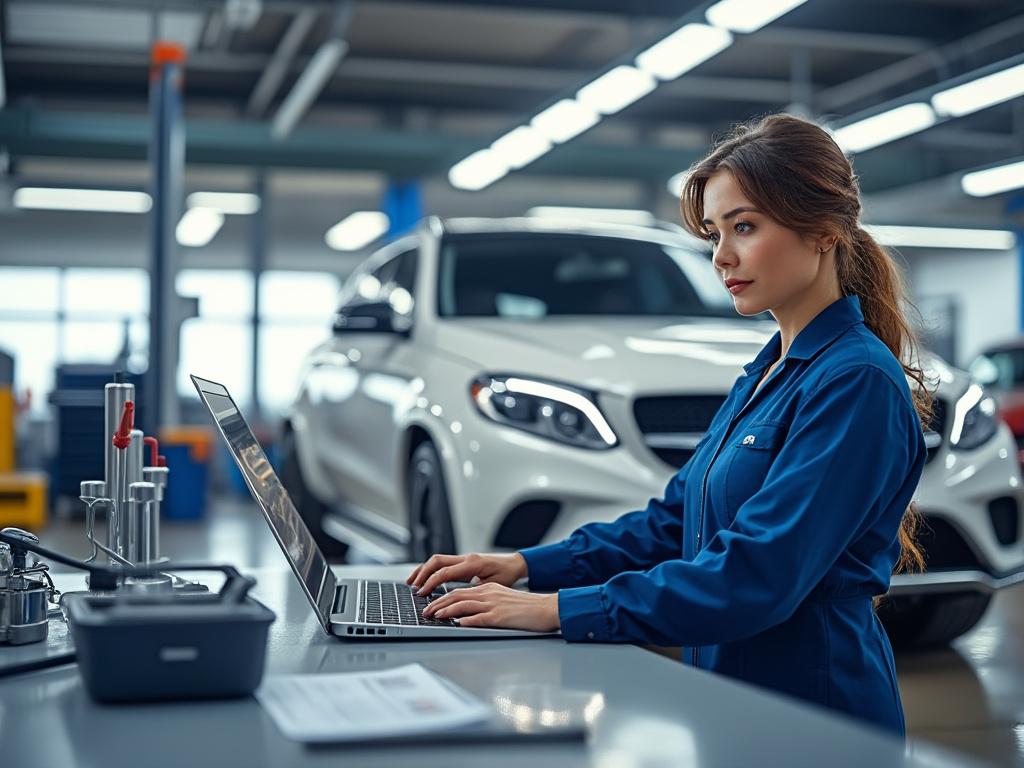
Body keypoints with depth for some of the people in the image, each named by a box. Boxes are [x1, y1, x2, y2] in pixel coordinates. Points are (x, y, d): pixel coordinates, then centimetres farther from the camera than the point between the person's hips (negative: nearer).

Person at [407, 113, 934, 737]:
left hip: (815, 716, -7)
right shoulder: (763, 376, 11)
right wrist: (528, 566, 1)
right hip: (737, 705, 8)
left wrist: (563, 610, -24)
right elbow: (675, 522, 12)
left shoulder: (857, 381, -18)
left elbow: (754, 575, -24)